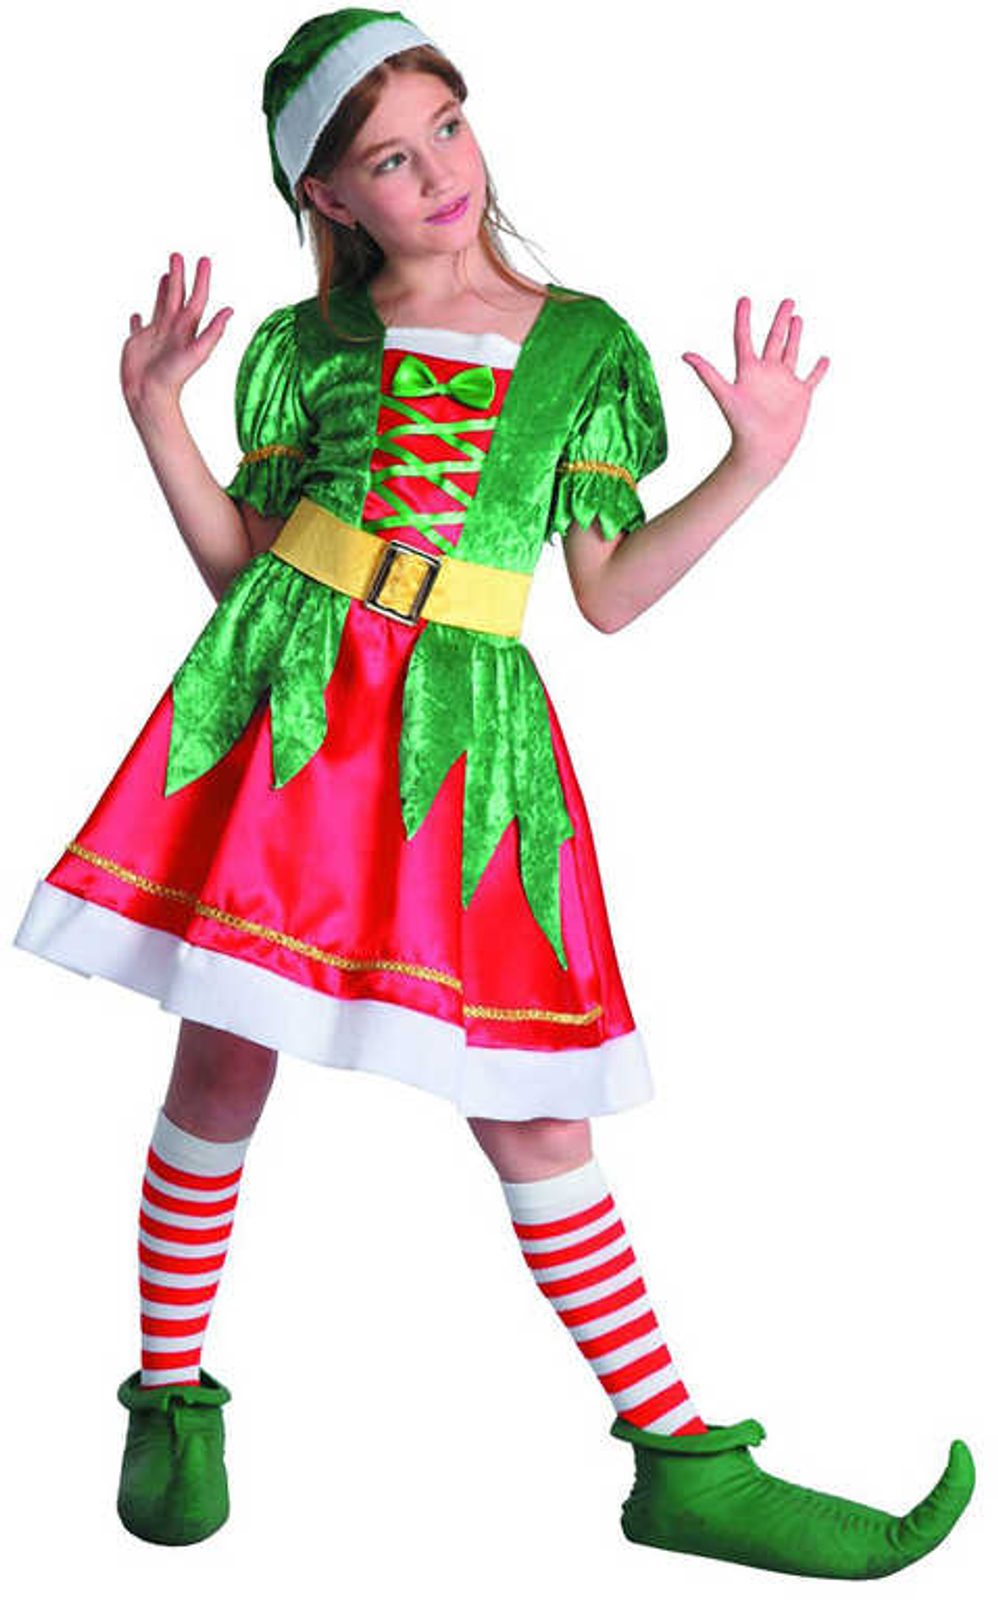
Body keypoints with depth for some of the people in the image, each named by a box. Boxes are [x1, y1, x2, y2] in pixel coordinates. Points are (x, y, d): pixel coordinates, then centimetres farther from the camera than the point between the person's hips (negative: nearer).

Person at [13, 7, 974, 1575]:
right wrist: (156, 412, 1)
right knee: (224, 1065, 1)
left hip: (468, 724, 0)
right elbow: (242, 563, 9)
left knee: (534, 1110, 0)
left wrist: (753, 466, -1)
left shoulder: (585, 342, 10)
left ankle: (687, 1466, 10)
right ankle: (172, 1401, 23)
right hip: (285, 696, 0)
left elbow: (608, 596, 7)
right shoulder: (305, 343, 10)